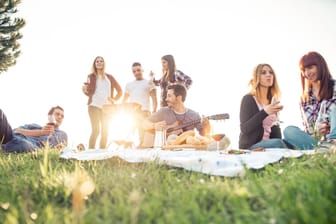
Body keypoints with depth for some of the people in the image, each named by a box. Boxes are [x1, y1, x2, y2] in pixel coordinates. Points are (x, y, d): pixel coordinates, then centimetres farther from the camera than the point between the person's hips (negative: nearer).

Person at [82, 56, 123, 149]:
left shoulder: (109, 77, 15)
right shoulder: (91, 76, 10)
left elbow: (120, 91, 18)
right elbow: (89, 92, 4)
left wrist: (114, 99, 5)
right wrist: (85, 91, -17)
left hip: (107, 107, 3)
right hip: (94, 106, -3)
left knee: (105, 132, 1)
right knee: (95, 130, -15)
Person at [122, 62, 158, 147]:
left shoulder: (149, 83, 10)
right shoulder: (129, 85, 22)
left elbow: (154, 99, 2)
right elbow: (124, 100, 20)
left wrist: (154, 112, -11)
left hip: (144, 112, -4)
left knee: (143, 133, -7)